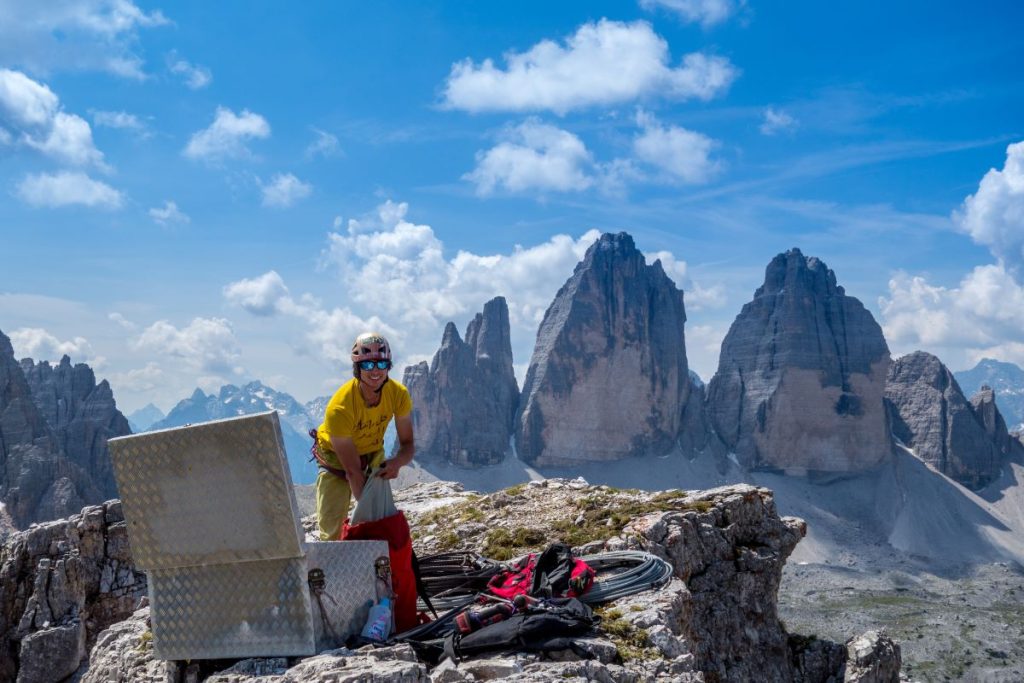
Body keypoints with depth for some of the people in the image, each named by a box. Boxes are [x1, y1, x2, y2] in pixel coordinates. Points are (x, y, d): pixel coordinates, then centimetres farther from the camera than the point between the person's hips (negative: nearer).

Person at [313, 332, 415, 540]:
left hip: (373, 454, 4)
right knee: (331, 528, -8)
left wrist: (398, 462, -39)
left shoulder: (398, 394, -25)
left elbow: (408, 444, -16)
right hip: (336, 458, -4)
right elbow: (353, 471, -31)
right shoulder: (339, 408, -37)